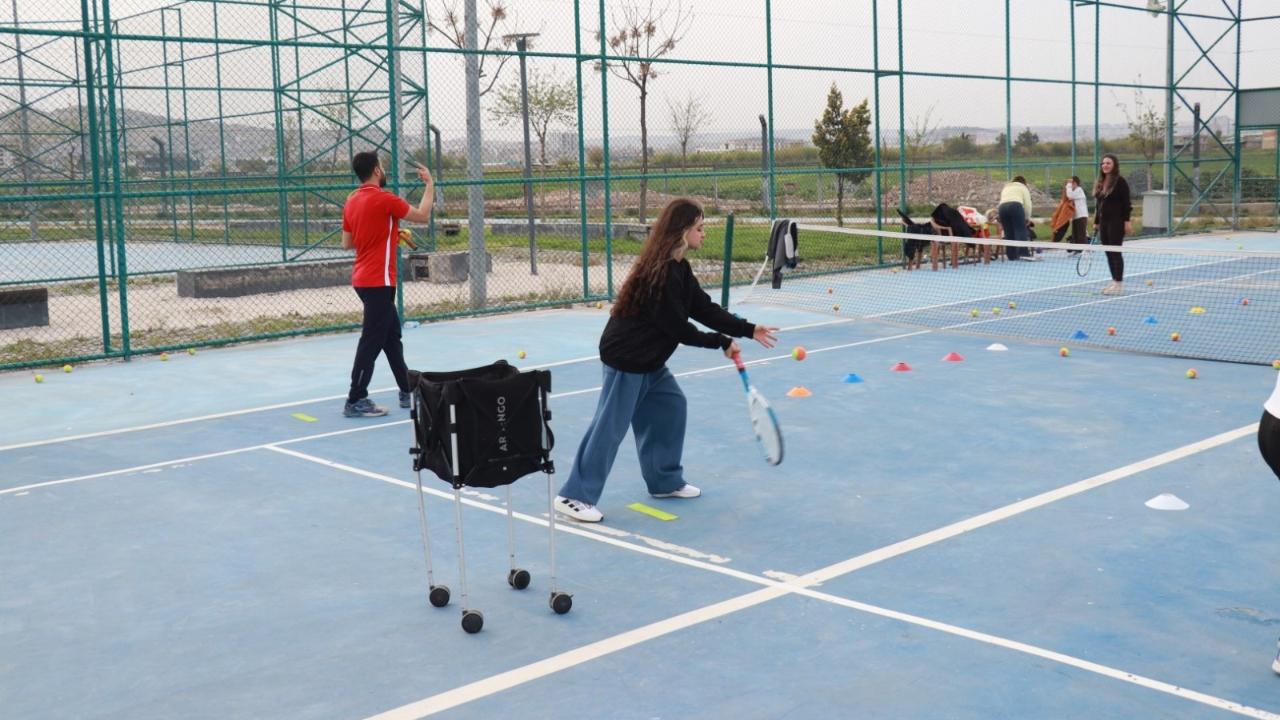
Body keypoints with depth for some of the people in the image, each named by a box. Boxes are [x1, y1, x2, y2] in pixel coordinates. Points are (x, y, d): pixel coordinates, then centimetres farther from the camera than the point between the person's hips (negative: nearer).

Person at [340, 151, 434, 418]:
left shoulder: (351, 201, 9)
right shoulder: (384, 199, -15)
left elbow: (347, 243, 14)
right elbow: (423, 216, -7)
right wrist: (430, 184, 4)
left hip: (364, 278, 9)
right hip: (378, 281, -9)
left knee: (392, 335, 16)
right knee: (371, 341, -5)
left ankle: (407, 391, 23)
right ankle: (355, 401, -3)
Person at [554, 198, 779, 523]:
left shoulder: (679, 268, 6)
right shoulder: (660, 274, -25)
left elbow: (705, 309, 8)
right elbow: (679, 329, -21)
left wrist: (749, 330, 2)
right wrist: (722, 342, -10)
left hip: (650, 359, 10)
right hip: (626, 358, -10)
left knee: (671, 406, 15)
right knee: (610, 427, -5)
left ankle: (665, 481, 27)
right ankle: (574, 496, 2)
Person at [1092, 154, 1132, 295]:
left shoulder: (1120, 182, -9)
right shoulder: (1099, 183, 12)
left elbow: (1126, 203, -12)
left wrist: (1127, 221, -17)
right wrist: (1096, 222, 15)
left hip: (1116, 222, -7)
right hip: (1104, 222, 7)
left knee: (1116, 252, -6)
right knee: (1109, 253, 9)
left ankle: (1119, 284, -3)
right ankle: (1114, 281, 15)